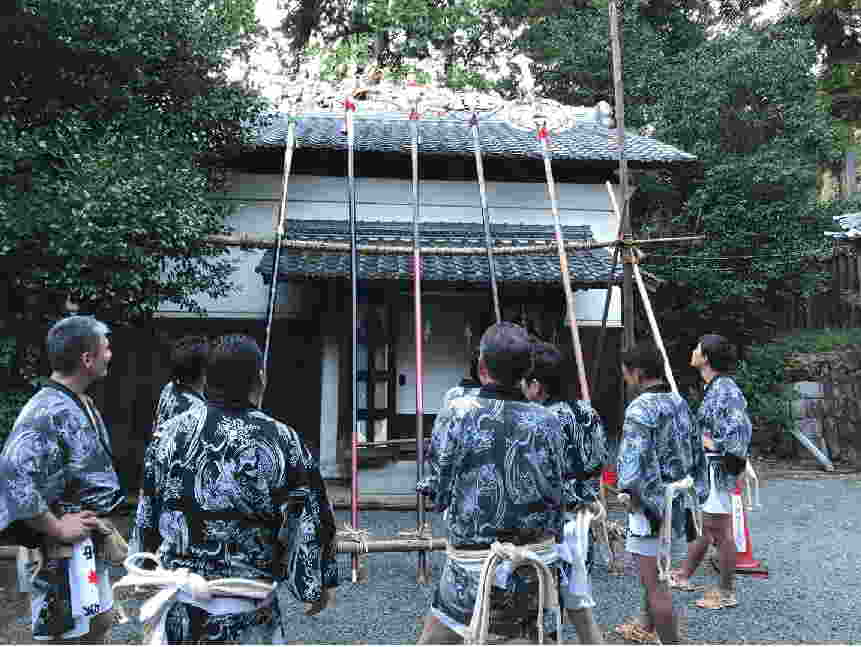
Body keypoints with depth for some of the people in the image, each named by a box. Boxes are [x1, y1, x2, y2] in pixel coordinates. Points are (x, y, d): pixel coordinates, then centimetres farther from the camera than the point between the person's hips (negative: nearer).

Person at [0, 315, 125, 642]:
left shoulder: (82, 404, 7)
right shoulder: (48, 412, -23)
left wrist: (100, 521, 12)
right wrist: (55, 527, -25)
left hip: (91, 541, 9)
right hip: (62, 549, -9)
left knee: (100, 622, 21)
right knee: (66, 635, 5)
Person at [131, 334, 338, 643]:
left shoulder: (171, 431, -6)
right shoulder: (283, 440, -14)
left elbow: (147, 510, 5)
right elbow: (313, 520, -9)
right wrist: (322, 583, 4)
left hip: (175, 592, 3)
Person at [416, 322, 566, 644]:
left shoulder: (458, 413, -14)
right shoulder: (546, 422, -5)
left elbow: (438, 493, -8)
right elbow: (555, 497, 3)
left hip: (474, 565, -3)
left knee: (436, 639, 13)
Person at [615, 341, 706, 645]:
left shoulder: (640, 408, -19)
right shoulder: (679, 402, 8)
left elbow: (634, 461, -26)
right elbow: (696, 451, 14)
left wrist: (631, 494, -13)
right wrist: (694, 493, 20)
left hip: (649, 504, -10)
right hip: (676, 502, 10)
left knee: (654, 580, -1)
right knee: (651, 570, 26)